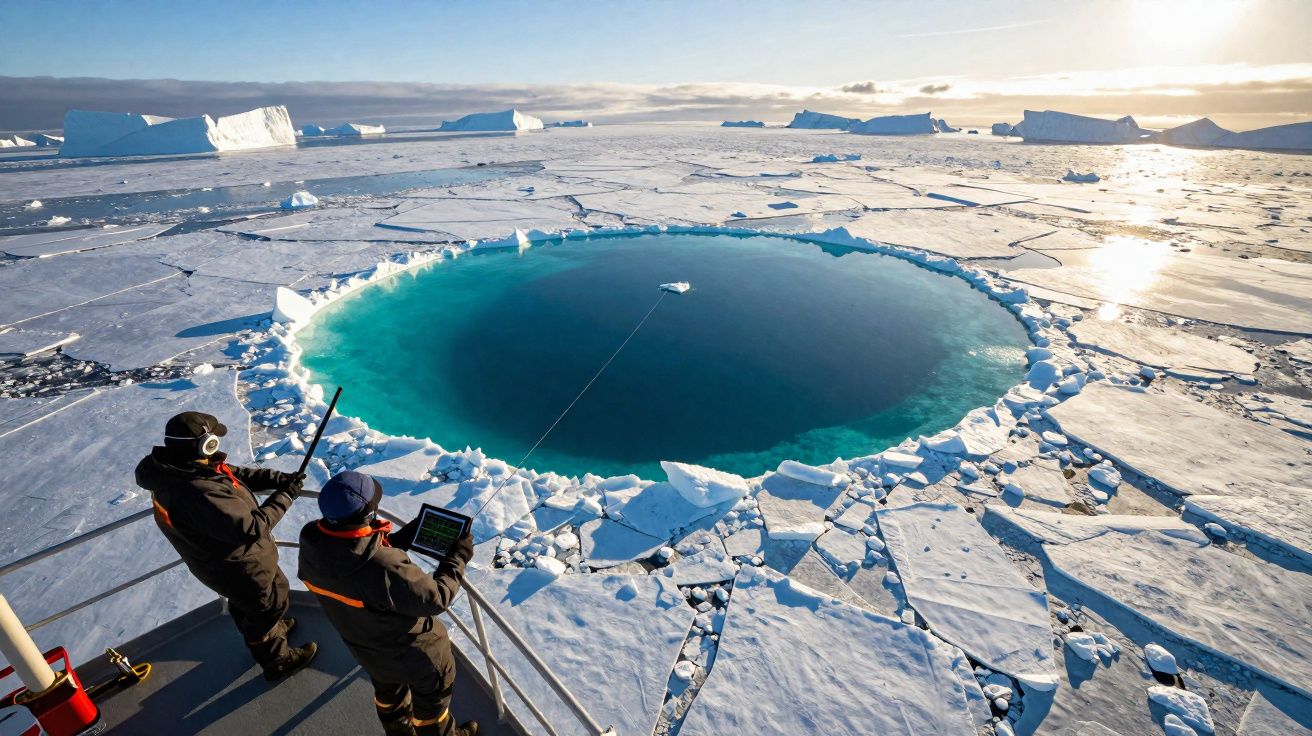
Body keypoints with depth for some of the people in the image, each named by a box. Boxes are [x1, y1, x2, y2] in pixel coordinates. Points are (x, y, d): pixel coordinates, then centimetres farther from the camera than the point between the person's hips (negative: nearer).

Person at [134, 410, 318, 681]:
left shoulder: (176, 468, -13)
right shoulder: (199, 494, -42)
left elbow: (238, 474, -4)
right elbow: (252, 527, -36)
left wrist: (280, 479, -16)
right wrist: (286, 496, -24)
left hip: (219, 562, 9)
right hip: (241, 569, -9)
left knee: (244, 603, 33)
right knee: (268, 607, 16)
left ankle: (268, 633, 60)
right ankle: (278, 662, 39)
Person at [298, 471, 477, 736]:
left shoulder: (311, 542, -24)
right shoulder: (384, 569, -46)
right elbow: (436, 597, -30)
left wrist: (408, 534, -6)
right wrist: (458, 557, -18)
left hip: (365, 646, 7)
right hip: (411, 652, -6)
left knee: (388, 690, 36)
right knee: (433, 692, 26)